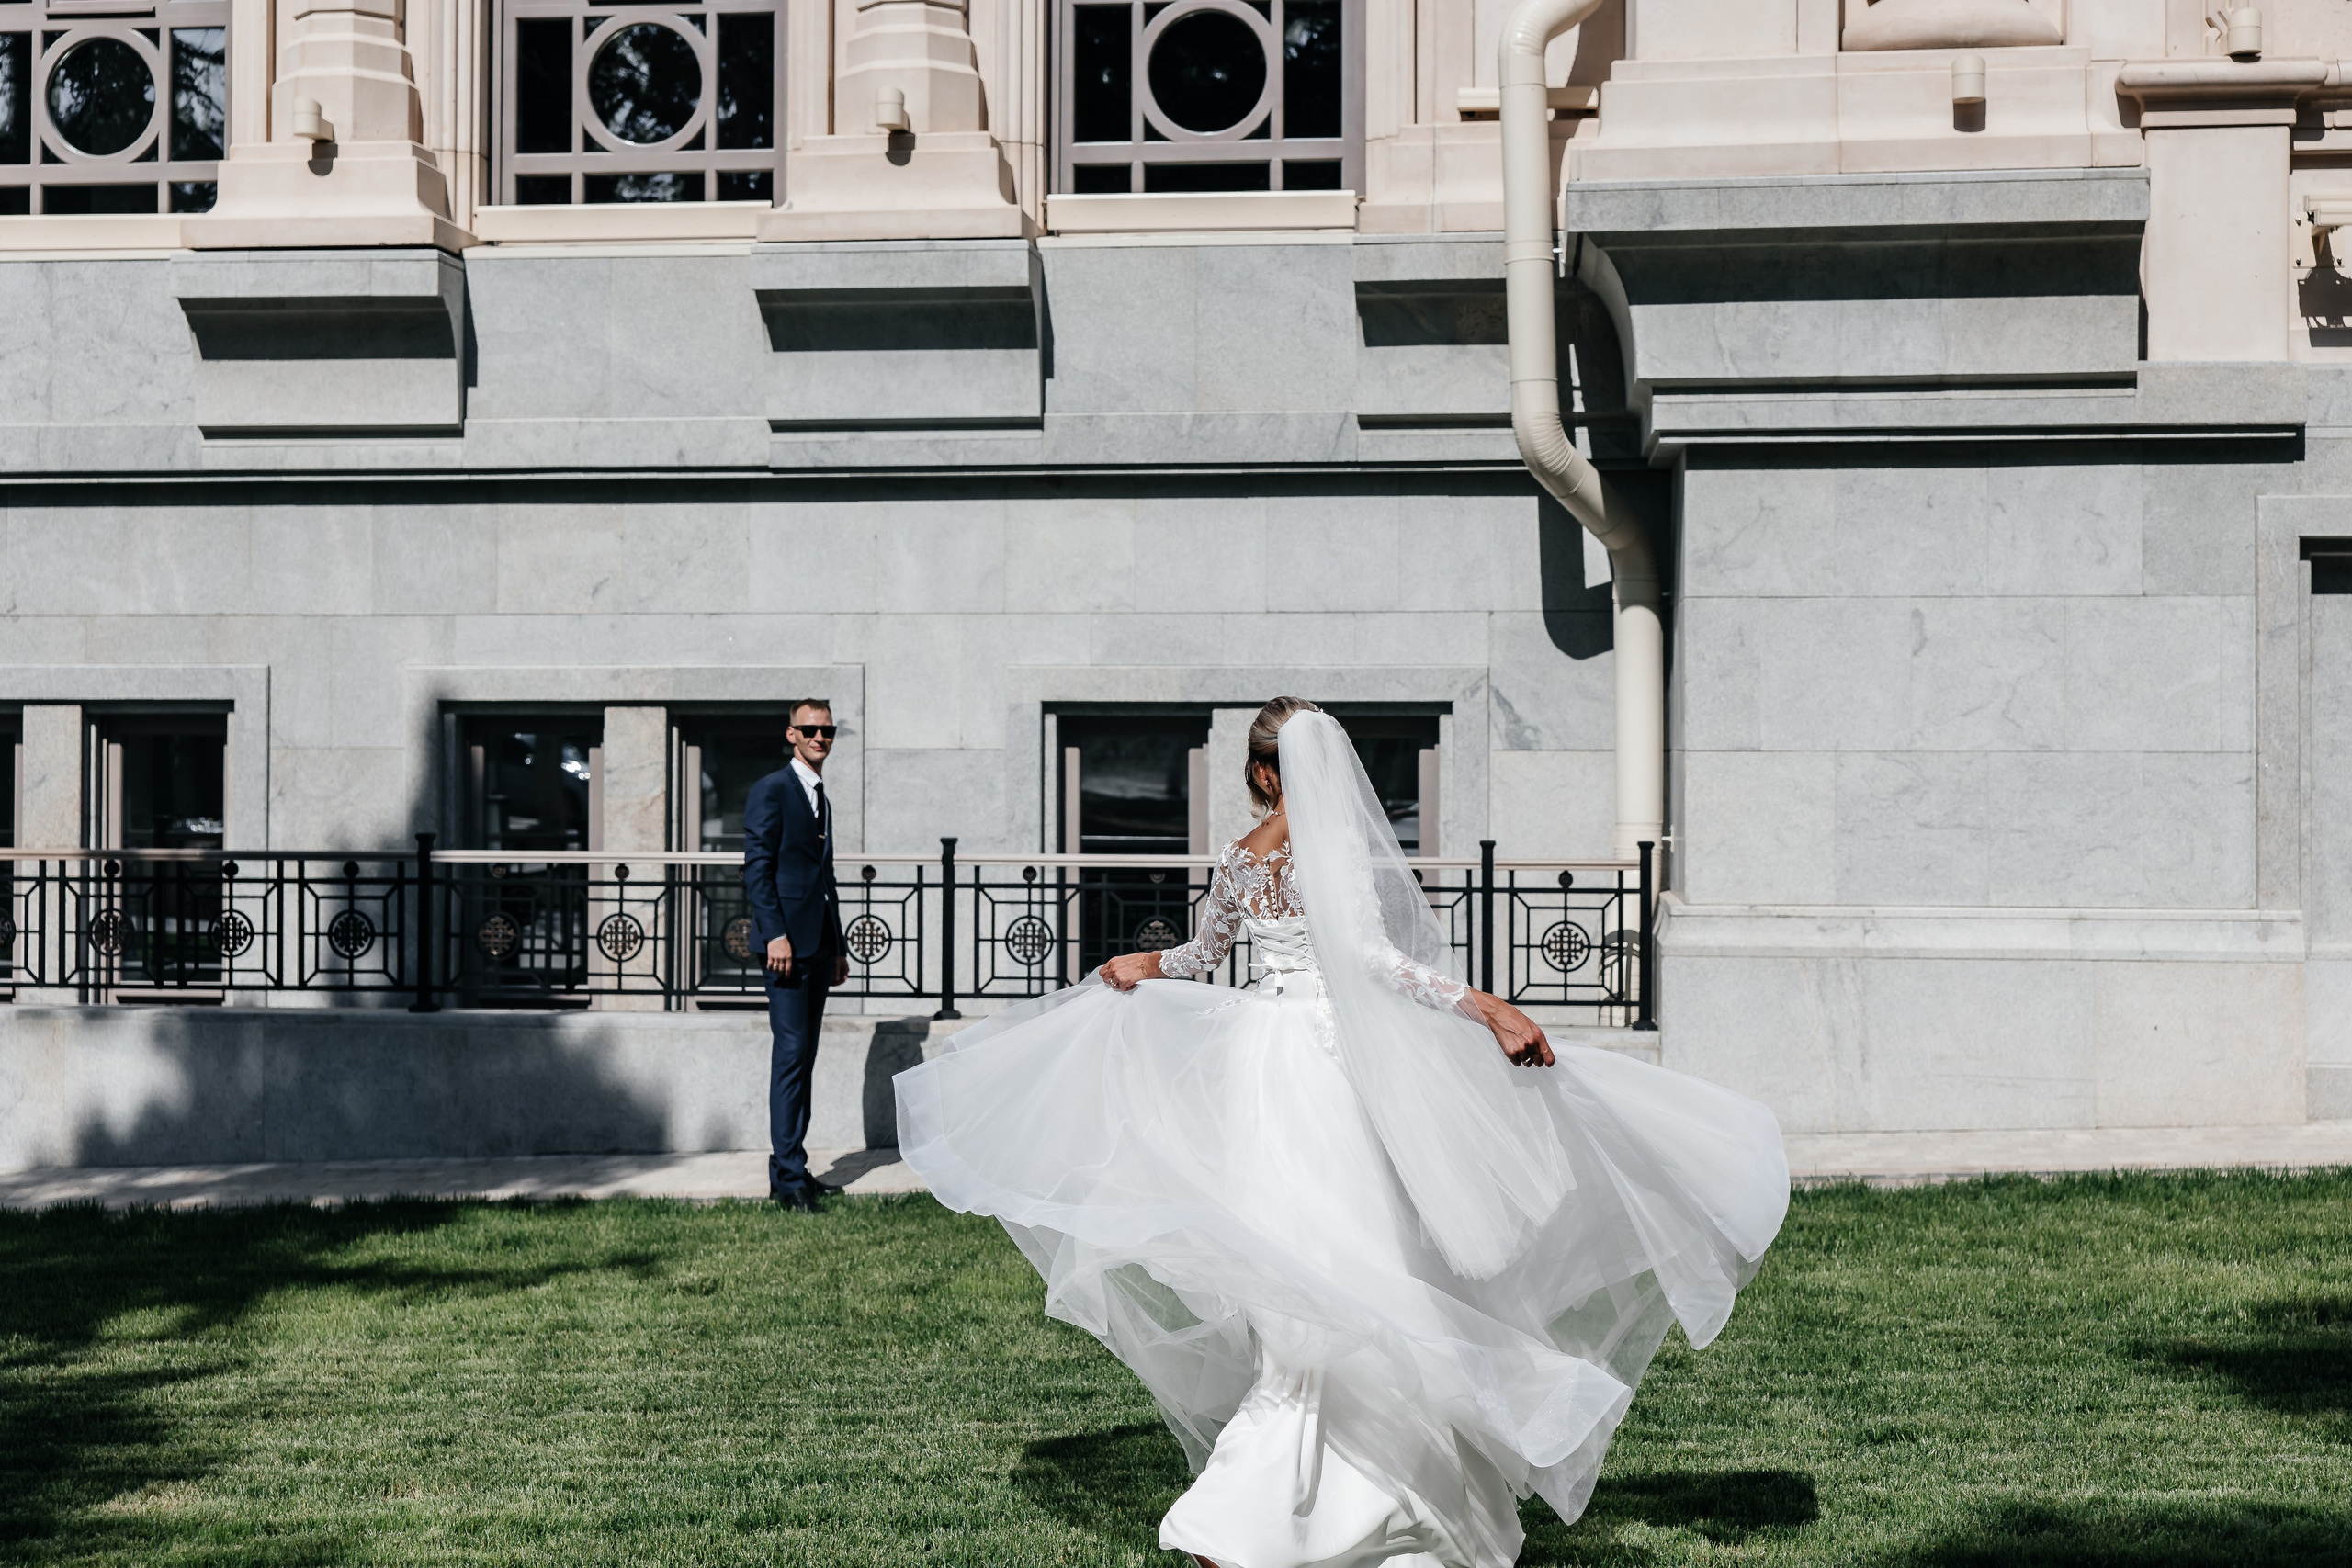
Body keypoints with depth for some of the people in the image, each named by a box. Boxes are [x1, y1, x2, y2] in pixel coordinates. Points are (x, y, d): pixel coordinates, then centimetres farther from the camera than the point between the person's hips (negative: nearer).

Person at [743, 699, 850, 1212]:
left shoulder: (822, 797, 20)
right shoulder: (771, 790, -5)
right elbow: (757, 867, -12)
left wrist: (838, 948, 22)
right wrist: (776, 934, -20)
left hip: (818, 944, 9)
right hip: (788, 940, -9)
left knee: (804, 1056, 9)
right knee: (791, 1052, -11)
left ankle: (790, 1167, 13)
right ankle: (788, 1176, -11)